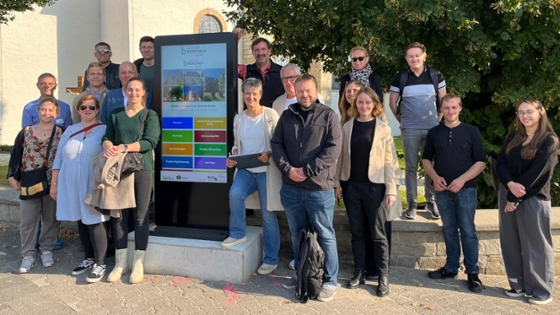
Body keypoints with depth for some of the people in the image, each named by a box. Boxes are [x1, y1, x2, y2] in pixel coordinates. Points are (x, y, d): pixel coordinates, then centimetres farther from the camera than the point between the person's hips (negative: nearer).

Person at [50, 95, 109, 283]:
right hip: (71, 185, 5)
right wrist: (54, 184, 9)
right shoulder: (70, 131, 11)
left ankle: (100, 264, 6)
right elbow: (59, 158, 12)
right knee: (81, 221, 12)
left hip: (93, 185, -5)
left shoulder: (104, 131, -3)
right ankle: (89, 259, 25)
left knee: (94, 222, -4)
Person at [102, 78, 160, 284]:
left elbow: (150, 142, -9)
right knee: (118, 215, 4)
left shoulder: (150, 115, 4)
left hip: (142, 169, -3)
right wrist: (108, 147, -17)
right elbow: (107, 137, 6)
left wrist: (125, 147, -20)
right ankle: (120, 262, 16)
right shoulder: (115, 114, 15)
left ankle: (138, 263, 10)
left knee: (140, 216, 1)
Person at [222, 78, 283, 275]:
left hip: (266, 171, -3)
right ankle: (237, 233, 0)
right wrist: (232, 158, -3)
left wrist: (269, 154, -23)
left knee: (268, 215, 3)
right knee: (234, 194, -26)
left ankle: (271, 259, 17)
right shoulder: (238, 118, 10)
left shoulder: (270, 115, -5)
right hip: (246, 169, 4)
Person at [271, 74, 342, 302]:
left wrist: (307, 170, -15)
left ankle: (330, 281, 17)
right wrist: (287, 169, -9)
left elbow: (333, 149, -11)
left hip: (319, 188, -4)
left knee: (325, 235, 4)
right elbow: (276, 144, 6)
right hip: (290, 187, 4)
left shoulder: (328, 116, -2)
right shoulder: (286, 116, 10)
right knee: (297, 234, 16)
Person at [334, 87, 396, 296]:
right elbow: (340, 156, 7)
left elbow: (389, 161, -3)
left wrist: (391, 189, -7)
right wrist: (336, 183, 4)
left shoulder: (383, 129, -1)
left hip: (374, 186, -2)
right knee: (357, 232, 11)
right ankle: (359, 272, 22)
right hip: (351, 185, 3)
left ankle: (383, 276, 13)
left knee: (377, 233, 3)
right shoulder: (347, 127, 6)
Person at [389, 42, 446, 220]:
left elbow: (443, 99, 9)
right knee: (411, 167, 3)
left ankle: (431, 202, 19)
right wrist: (400, 118, 4)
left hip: (432, 128, 1)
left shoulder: (435, 75, 3)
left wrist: (440, 118, 4)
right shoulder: (400, 78, 1)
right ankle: (412, 204, 11)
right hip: (410, 129, -1)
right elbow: (392, 102, 8)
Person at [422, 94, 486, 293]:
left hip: (466, 189, -3)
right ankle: (451, 267, 22)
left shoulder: (471, 132, -1)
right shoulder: (434, 133, 7)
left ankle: (472, 272, 10)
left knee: (468, 231, 1)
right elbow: (426, 159, 13)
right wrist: (435, 177, -5)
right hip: (442, 190, 3)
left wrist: (462, 179, -16)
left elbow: (481, 161, -4)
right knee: (449, 230, 11)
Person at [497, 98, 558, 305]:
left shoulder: (549, 141, -5)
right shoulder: (512, 138, 11)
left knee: (535, 244, 2)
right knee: (511, 242, 8)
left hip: (534, 198, -5)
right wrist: (510, 184, -18)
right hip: (508, 194, 5)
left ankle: (542, 290, 15)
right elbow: (501, 163, 1)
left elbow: (536, 172, -13)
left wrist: (515, 198, -15)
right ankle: (519, 285, 21)